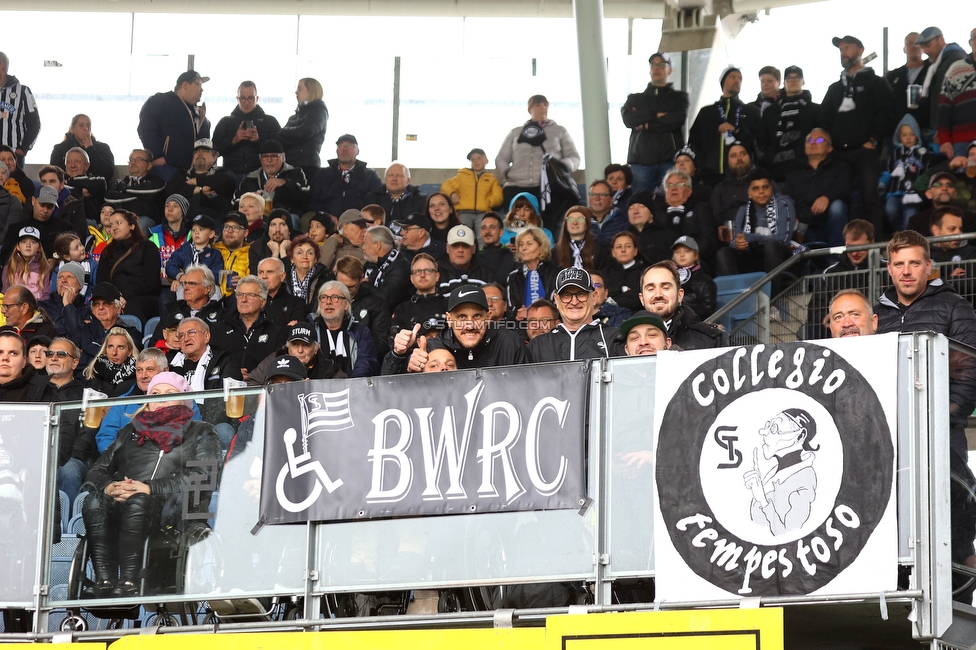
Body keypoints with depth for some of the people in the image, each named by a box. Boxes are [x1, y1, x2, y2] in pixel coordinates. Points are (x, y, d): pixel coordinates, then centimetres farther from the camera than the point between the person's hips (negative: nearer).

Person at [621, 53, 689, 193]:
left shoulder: (679, 97, 16)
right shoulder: (635, 98, 21)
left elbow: (679, 118, -5)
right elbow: (628, 119, 1)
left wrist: (647, 125, -2)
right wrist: (657, 116, -3)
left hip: (669, 161, -2)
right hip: (640, 161, 2)